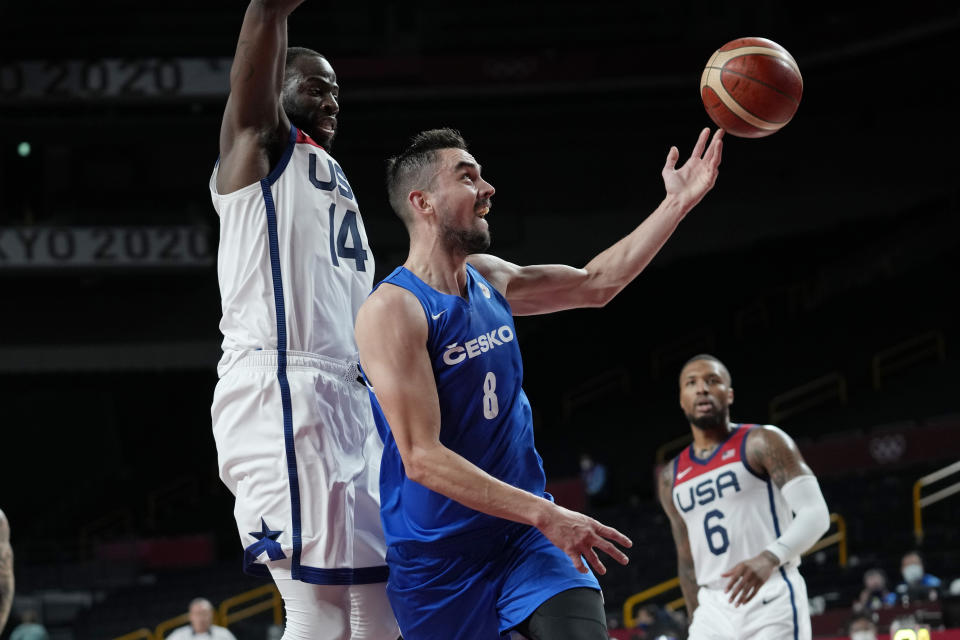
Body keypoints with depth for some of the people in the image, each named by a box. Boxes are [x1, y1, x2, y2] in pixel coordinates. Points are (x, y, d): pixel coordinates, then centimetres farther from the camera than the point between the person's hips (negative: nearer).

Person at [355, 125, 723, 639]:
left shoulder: (488, 279, 8)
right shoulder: (393, 310, -16)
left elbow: (595, 284, 24)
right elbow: (421, 458, -23)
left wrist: (677, 204, 15)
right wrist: (545, 515, -27)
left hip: (524, 538, 5)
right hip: (437, 558, -5)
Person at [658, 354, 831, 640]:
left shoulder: (763, 443, -1)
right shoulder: (672, 477, 17)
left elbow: (815, 514, -11)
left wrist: (769, 558, -29)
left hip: (771, 603, -6)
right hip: (713, 611, 6)